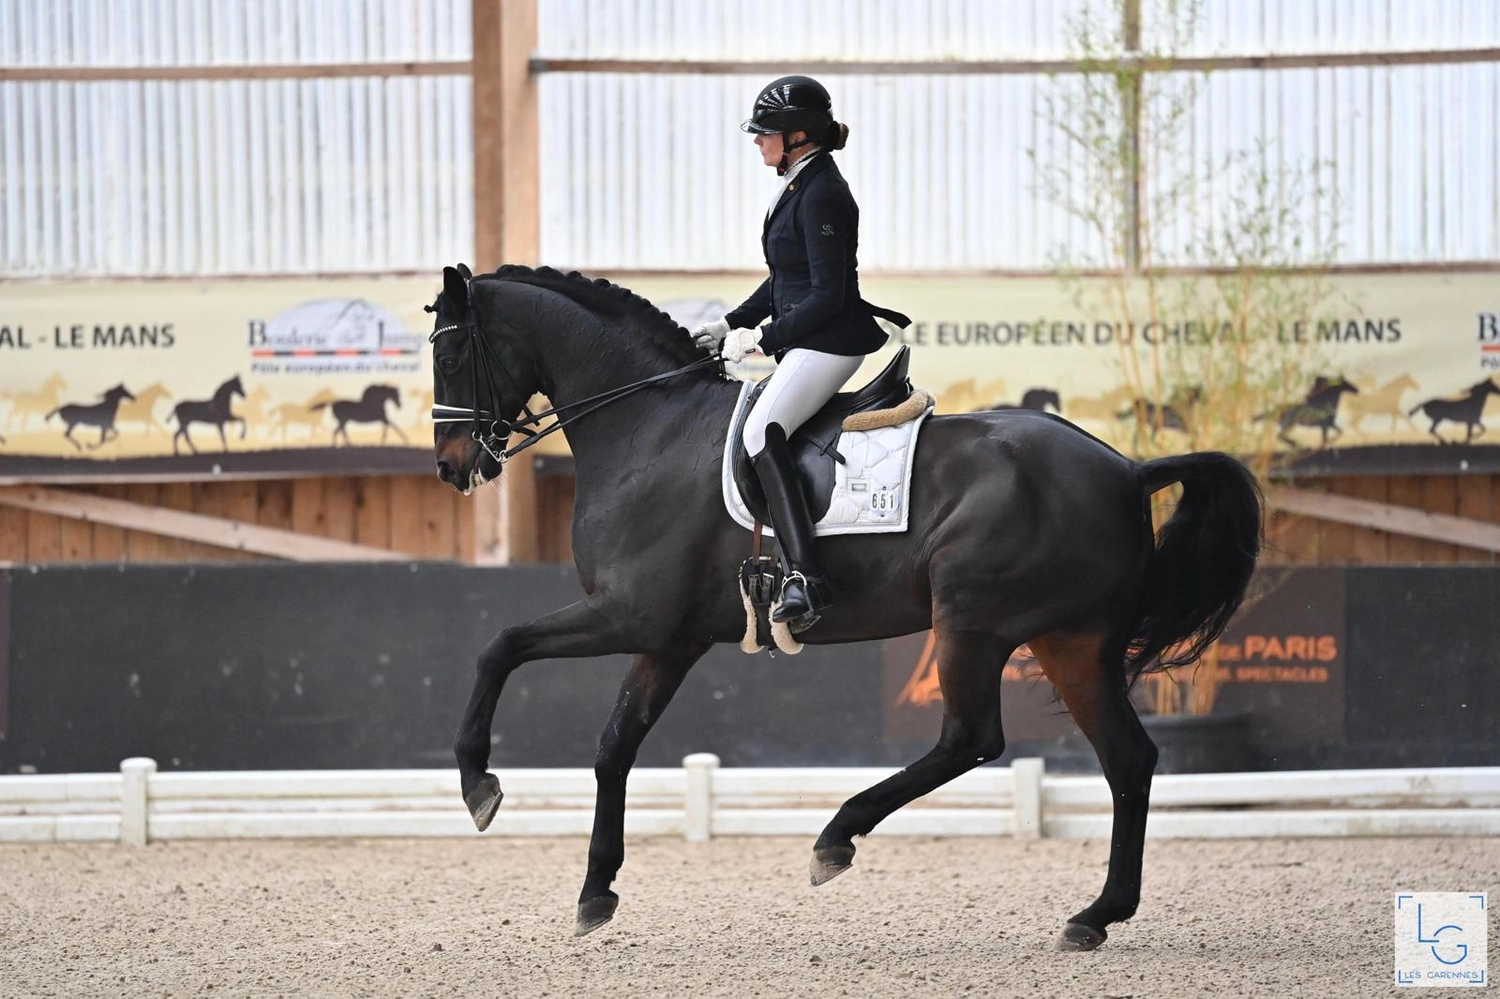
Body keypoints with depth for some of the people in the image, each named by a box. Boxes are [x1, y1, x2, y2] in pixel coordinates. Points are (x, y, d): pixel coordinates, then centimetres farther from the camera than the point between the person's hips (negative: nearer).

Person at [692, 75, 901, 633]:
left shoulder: (821, 195, -16)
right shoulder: (796, 188, 15)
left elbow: (827, 295, -19)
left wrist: (762, 340, -15)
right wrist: (732, 326, 14)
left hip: (830, 344, -12)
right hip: (802, 343, 12)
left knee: (762, 430, -29)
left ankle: (805, 579, -36)